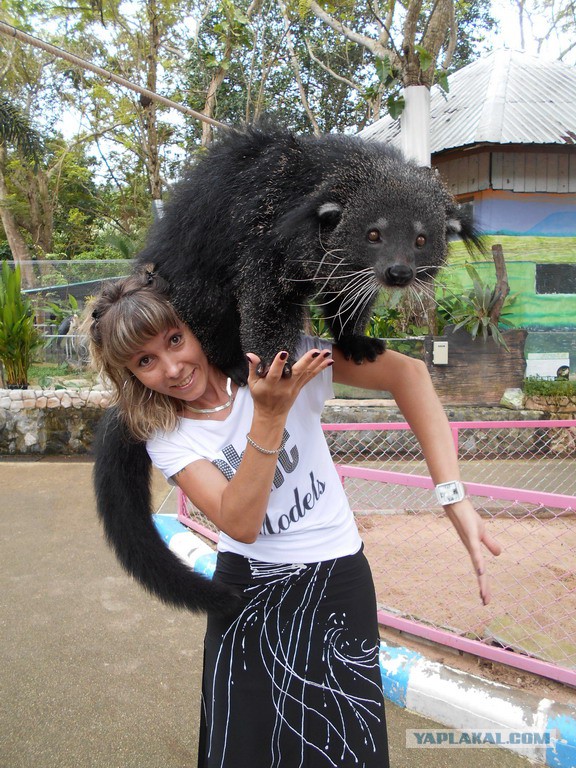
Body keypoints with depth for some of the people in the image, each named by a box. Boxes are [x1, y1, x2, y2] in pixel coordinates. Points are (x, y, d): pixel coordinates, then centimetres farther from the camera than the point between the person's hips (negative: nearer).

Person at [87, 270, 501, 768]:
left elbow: (408, 374, -22)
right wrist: (270, 415, -34)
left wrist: (454, 497, -31)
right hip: (245, 586, 2)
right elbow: (240, 524, -23)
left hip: (334, 578, -1)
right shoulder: (165, 435, -9)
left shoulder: (270, 351, -15)